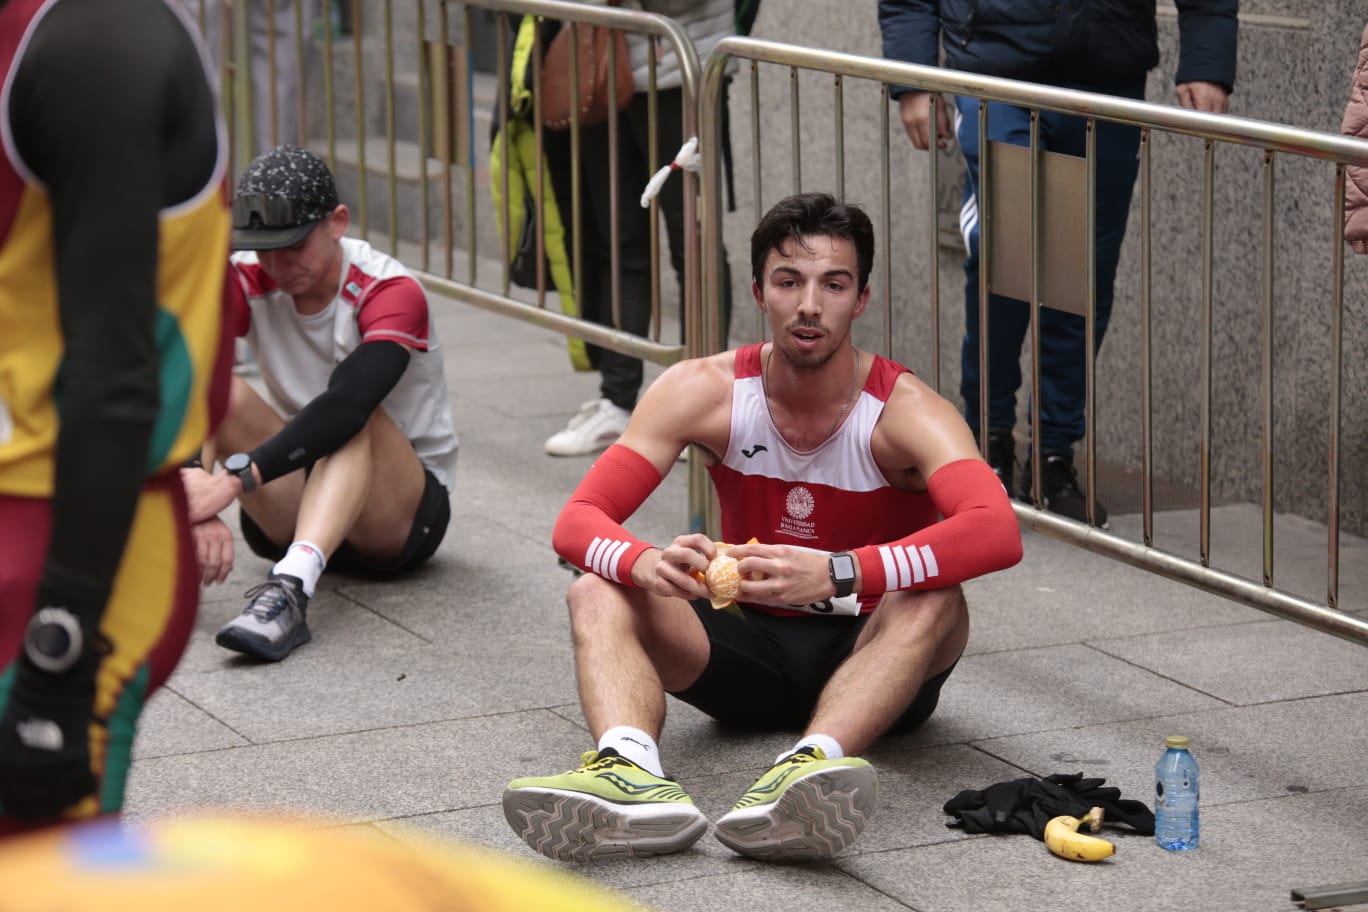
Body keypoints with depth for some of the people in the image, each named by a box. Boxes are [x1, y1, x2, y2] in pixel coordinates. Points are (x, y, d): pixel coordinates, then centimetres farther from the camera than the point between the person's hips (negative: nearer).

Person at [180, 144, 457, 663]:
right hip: (295, 504, 3)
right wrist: (198, 503, -45)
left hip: (405, 513, -3)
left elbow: (346, 406, -38)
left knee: (355, 415, -36)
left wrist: (231, 481, -49)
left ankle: (291, 587, -56)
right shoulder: (248, 281, -8)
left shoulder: (390, 292, -20)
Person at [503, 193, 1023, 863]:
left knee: (934, 601, -35)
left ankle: (809, 768, -59)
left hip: (867, 652, -3)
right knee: (597, 594, -22)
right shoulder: (704, 392, -8)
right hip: (752, 645, 3)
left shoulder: (903, 410, -17)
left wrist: (837, 574, -50)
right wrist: (646, 564, -40)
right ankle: (631, 770, -53)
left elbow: (998, 533, -37)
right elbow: (578, 520, -15)